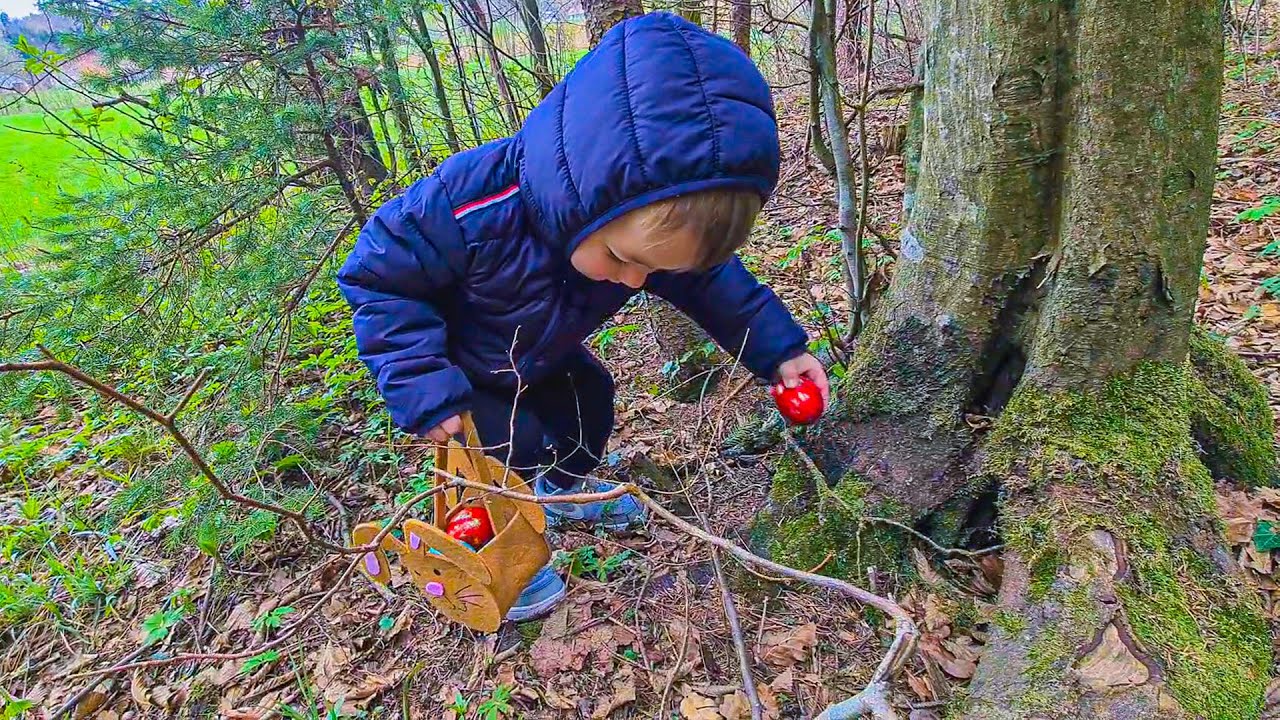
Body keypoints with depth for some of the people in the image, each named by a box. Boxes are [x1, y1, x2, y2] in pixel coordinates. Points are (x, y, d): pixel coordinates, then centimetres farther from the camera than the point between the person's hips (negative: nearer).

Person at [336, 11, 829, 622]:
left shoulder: (649, 223, -28)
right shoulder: (468, 206, -46)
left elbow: (708, 279, -9)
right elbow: (379, 277, -31)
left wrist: (776, 347, -16)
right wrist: (424, 389, -35)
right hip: (451, 362, -5)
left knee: (590, 398, 11)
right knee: (514, 447, -15)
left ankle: (564, 490, 41)